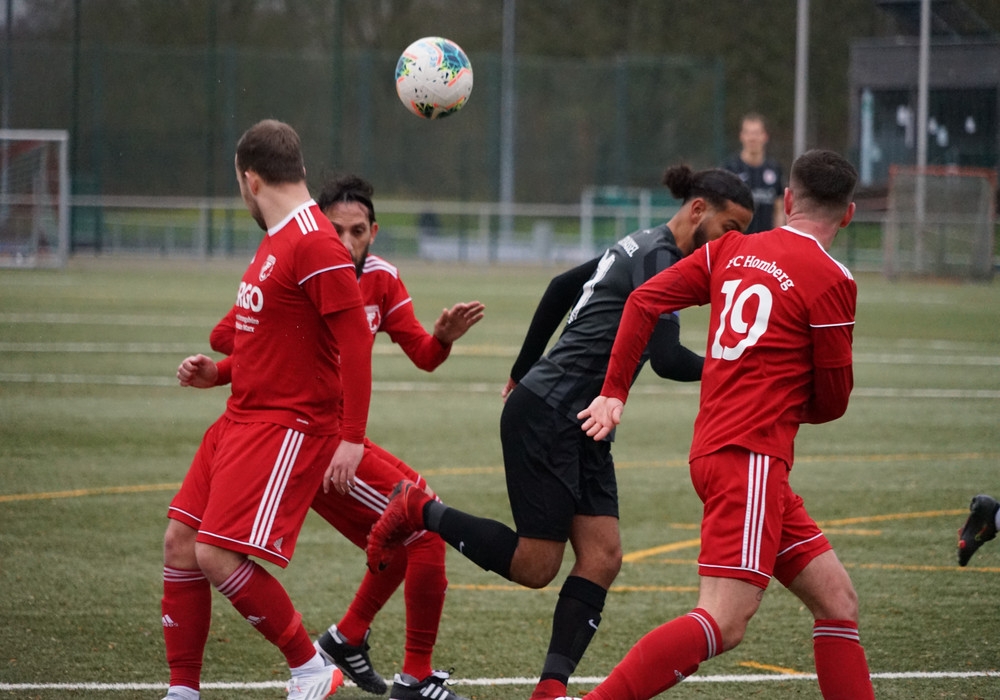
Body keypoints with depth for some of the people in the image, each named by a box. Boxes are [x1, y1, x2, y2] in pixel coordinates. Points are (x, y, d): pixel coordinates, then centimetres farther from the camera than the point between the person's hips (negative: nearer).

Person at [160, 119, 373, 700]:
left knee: (217, 555, -17)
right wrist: (218, 373, 14)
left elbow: (355, 340, -20)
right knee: (180, 543, 5)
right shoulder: (276, 242, 17)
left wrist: (352, 438, -23)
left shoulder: (315, 244, -16)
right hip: (243, 417, 10)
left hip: (291, 427, -10)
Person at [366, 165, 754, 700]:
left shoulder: (639, 248, 14)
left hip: (581, 429, 10)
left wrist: (524, 371, 31)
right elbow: (666, 359, -25)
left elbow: (562, 286, 26)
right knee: (535, 566, -7)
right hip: (547, 416, -10)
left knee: (602, 557, -2)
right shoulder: (659, 257, -15)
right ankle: (421, 511, 8)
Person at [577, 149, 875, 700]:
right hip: (752, 455, -8)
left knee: (837, 600, 9)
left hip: (714, 448, 8)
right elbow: (832, 400, 2)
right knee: (724, 622, -17)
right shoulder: (831, 281, -5)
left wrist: (614, 393, 13)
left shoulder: (731, 250, 13)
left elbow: (644, 300, 9)